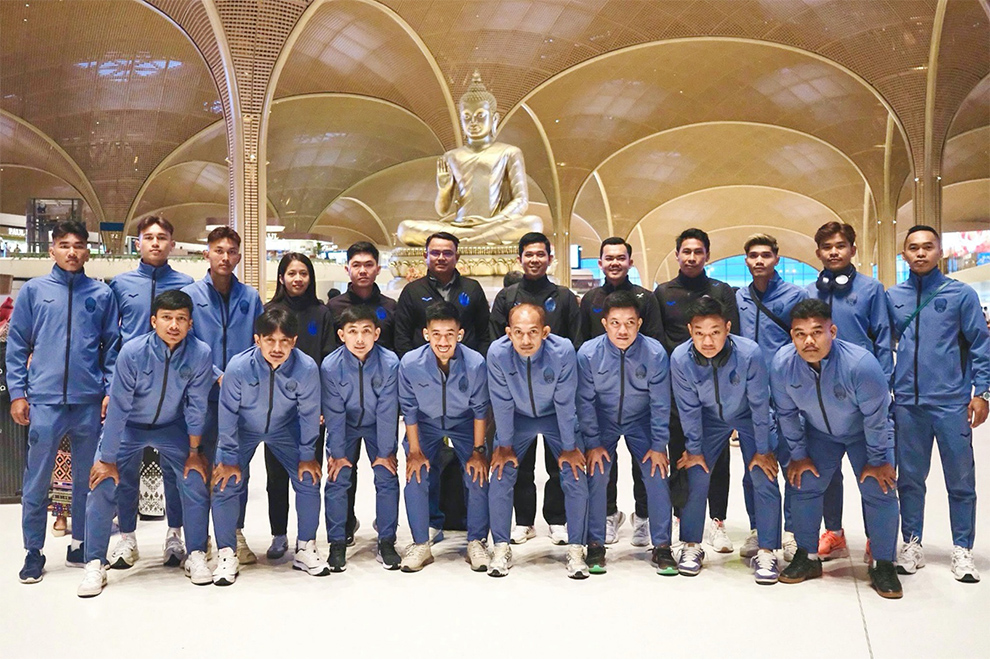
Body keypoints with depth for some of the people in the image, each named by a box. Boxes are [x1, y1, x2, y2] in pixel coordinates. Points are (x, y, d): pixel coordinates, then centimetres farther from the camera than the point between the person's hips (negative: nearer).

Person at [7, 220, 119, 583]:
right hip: (44, 400, -1)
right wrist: (17, 393, -1)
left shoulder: (102, 294, 6)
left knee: (88, 478, 10)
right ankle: (34, 551, 15)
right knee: (37, 480, 3)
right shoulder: (33, 290, 4)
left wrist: (112, 391, 0)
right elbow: (17, 346, 5)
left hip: (90, 401, 1)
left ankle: (80, 545, 24)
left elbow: (112, 347, 8)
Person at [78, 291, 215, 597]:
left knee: (196, 483, -8)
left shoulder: (200, 354, -24)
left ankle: (196, 555, 10)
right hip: (128, 426, -1)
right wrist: (107, 459, -16)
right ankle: (95, 564, 6)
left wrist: (194, 452, -5)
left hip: (172, 427, 1)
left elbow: (196, 407, -13)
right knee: (103, 487, -9)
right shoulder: (132, 352, -27)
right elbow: (118, 408, -21)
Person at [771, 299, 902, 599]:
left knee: (880, 491, -10)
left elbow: (875, 417, -23)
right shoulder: (781, 364, -28)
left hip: (864, 433, -3)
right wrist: (798, 455, -3)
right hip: (819, 432, 3)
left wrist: (877, 460, -13)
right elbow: (787, 413, -10)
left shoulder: (861, 364, -39)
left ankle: (883, 565, 7)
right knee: (804, 486, -2)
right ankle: (807, 557, 16)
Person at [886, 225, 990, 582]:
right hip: (907, 403, 2)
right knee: (910, 477, 11)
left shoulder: (961, 294, 0)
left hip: (952, 402, -2)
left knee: (960, 479, 5)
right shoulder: (893, 297, 7)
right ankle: (912, 542, 23)